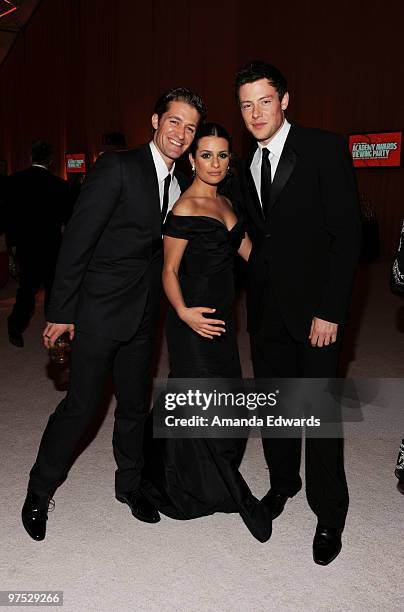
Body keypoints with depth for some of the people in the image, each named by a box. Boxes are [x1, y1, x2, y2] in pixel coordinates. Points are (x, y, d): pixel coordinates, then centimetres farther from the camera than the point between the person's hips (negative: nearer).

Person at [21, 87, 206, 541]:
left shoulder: (182, 183, 7)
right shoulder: (117, 167, -14)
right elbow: (76, 239, -15)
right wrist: (61, 311, -15)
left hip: (143, 315, 6)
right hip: (99, 308, -6)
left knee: (135, 404, 16)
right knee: (81, 405, 3)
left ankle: (129, 484, 37)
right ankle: (39, 492, 26)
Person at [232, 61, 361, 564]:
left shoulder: (324, 149, -6)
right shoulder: (247, 167, 12)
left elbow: (347, 234, -11)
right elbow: (256, 238, 13)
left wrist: (330, 311, -15)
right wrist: (253, 301, 5)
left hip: (313, 309, -5)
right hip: (265, 310, 5)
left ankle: (329, 516, 20)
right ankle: (282, 484, 34)